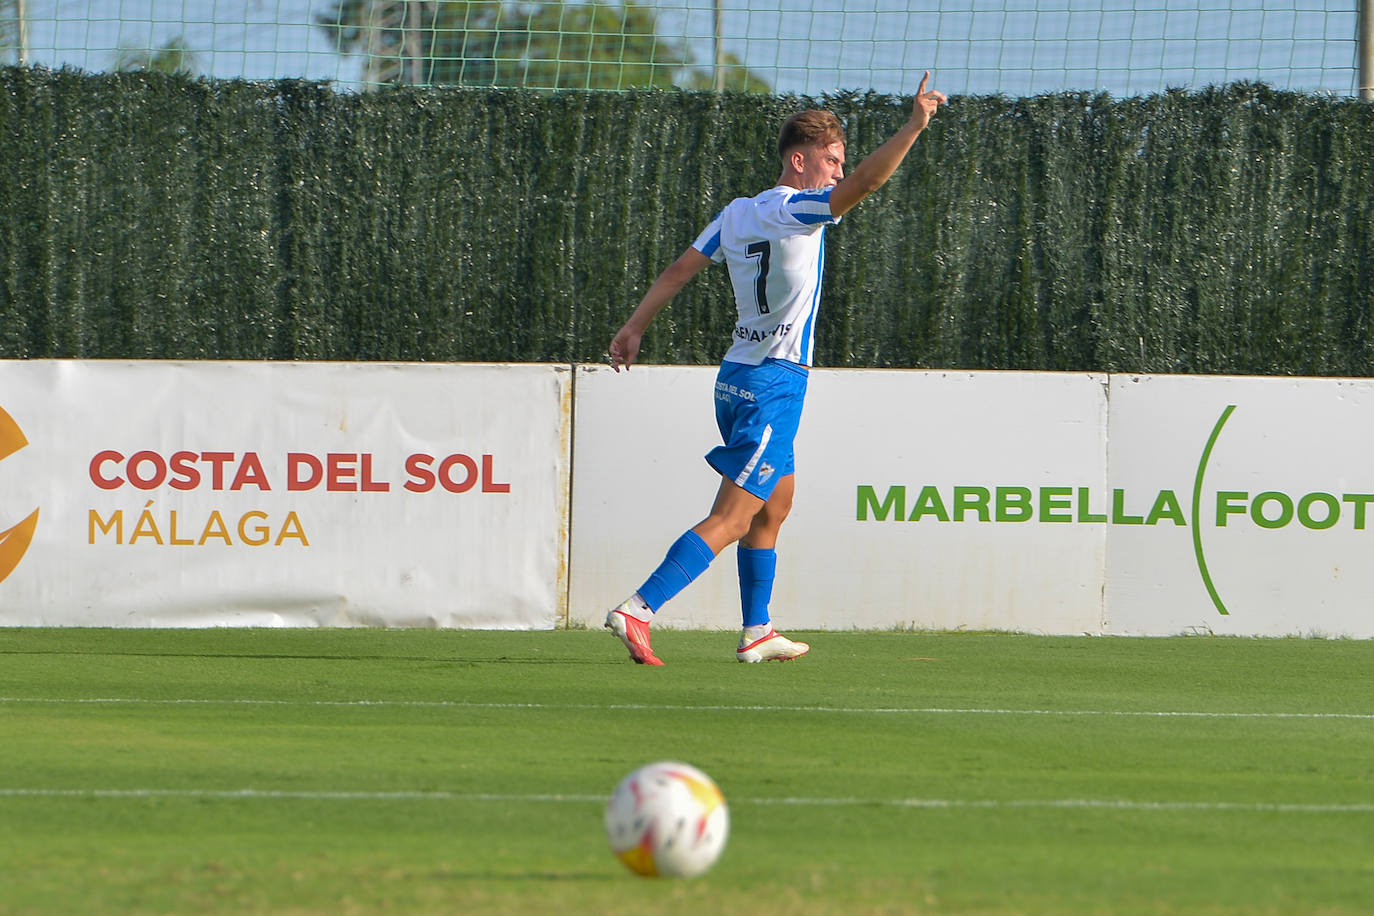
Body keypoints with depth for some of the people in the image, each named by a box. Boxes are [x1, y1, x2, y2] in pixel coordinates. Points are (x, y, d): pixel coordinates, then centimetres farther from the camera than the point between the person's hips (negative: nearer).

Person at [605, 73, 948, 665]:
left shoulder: (738, 213, 9)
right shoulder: (793, 210, -15)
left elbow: (679, 270, 11)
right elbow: (863, 184, -28)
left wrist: (635, 327, 17)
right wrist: (913, 127, -32)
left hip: (741, 378, 10)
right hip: (773, 384, -10)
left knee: (775, 506, 21)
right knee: (729, 520, -10)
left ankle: (756, 632, 25)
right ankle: (636, 611, -18)